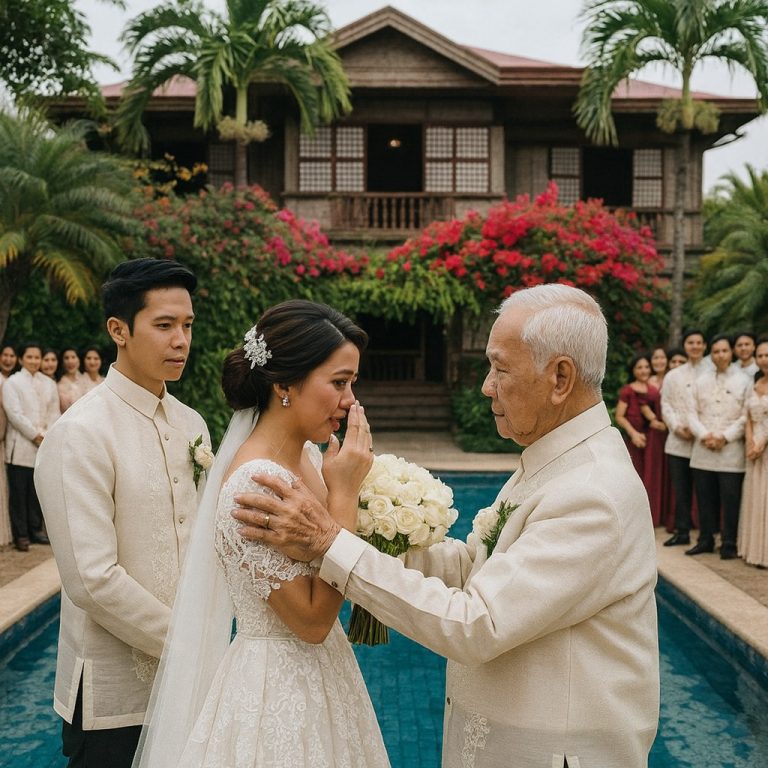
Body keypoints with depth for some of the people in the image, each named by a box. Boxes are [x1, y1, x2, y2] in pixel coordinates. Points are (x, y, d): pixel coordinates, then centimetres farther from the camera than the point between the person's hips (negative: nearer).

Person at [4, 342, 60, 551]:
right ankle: (20, 535, 6)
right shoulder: (12, 383, 0)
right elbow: (15, 414, -9)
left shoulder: (49, 383, 14)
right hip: (20, 447, -4)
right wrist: (36, 436, -11)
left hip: (44, 447, 4)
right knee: (19, 493, 0)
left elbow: (54, 413, 11)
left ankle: (35, 530, 18)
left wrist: (48, 436, -4)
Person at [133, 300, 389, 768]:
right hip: (279, 690, -8)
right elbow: (312, 620, -23)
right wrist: (345, 494, -24)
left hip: (320, 673, 8)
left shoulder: (308, 455, -1)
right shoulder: (255, 482, -26)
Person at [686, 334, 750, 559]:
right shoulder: (701, 380, 11)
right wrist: (704, 435, -8)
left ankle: (729, 544, 9)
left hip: (731, 451, -3)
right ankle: (705, 540, 19)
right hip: (703, 450, 3)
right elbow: (692, 412, 7)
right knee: (705, 498, 8)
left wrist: (725, 437, -11)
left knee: (730, 500, -1)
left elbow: (746, 416, -2)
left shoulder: (743, 381, 2)